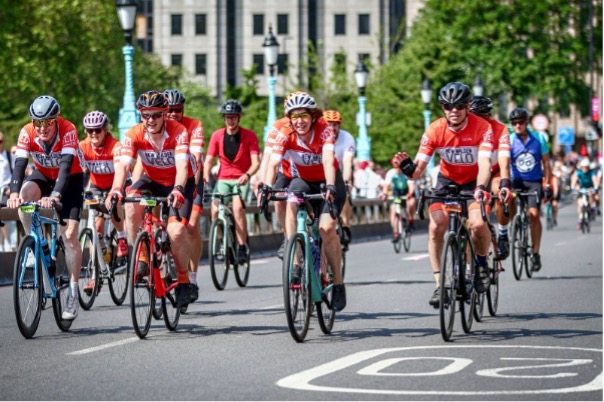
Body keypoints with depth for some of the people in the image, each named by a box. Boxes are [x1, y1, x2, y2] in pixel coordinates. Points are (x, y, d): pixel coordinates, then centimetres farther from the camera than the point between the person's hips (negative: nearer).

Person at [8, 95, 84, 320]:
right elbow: (19, 164, -33)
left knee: (70, 235, -13)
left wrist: (55, 196, -55)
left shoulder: (68, 131, -31)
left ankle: (73, 293, -5)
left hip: (70, 179, -2)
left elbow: (66, 167, -40)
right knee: (24, 194, -32)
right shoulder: (27, 133, -24)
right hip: (43, 176, 3)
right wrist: (14, 193, -50)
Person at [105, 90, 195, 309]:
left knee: (176, 230, -24)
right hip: (151, 181, 2)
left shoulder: (178, 132, -26)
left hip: (179, 184, -2)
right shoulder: (134, 134, -19)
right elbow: (123, 165, -30)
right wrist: (116, 190, -50)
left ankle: (183, 279, 0)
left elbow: (182, 165, -38)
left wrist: (178, 190, -57)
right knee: (131, 203, -31)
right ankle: (141, 257, -16)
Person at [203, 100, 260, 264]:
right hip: (223, 179, 2)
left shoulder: (249, 136, -7)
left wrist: (247, 175, -34)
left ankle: (243, 247, -21)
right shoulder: (217, 136, 0)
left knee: (237, 206, -28)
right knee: (215, 210, -20)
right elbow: (209, 160, 0)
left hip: (241, 180, -2)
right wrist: (206, 176, -20)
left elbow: (256, 161, -14)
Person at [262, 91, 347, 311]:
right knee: (291, 204, -32)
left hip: (327, 181, -2)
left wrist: (330, 187, -54)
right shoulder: (285, 134, -20)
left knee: (327, 227, -20)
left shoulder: (324, 129, -25)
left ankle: (338, 282, -5)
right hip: (302, 179, 2)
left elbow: (328, 160, -38)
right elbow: (273, 163, -31)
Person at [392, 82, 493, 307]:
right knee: (435, 227, -19)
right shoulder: (435, 130, -19)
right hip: (447, 180, 2)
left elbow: (484, 162, -36)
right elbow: (418, 171, -21)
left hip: (474, 181, -2)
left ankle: (481, 262, 5)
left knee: (478, 224, -26)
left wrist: (481, 188, -55)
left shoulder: (482, 128, -24)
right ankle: (439, 283, -8)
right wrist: (407, 166, -44)